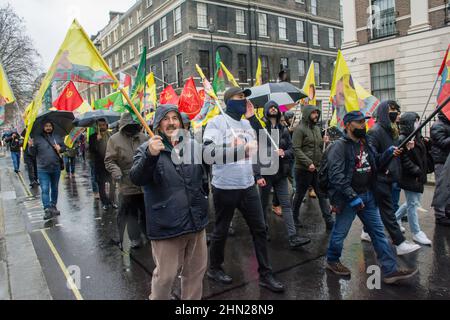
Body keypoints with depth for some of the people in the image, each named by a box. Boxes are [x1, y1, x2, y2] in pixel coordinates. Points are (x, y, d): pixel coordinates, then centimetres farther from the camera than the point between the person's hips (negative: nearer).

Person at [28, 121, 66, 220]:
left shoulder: (57, 137, 4)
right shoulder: (37, 138, -2)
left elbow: (64, 147, 15)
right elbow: (33, 153, 0)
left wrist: (60, 149, -7)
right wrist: (31, 146, -19)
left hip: (56, 168, 3)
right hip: (43, 169, -3)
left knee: (54, 189, 15)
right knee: (45, 190, -9)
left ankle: (53, 206, 30)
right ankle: (47, 209, -10)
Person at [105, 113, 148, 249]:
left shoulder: (143, 137, 5)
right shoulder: (115, 139, -5)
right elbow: (109, 160, -5)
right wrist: (116, 172, -22)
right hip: (127, 184, -3)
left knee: (146, 211, 17)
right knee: (131, 213, 7)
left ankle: (148, 233, 34)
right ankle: (135, 238, 20)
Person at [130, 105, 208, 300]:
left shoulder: (192, 145, 8)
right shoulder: (147, 149, -6)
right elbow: (136, 178, -25)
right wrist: (150, 155, -40)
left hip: (197, 221, 5)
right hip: (167, 225, -5)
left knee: (196, 271, 18)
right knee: (165, 276, 7)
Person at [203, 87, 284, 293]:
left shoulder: (246, 123, 11)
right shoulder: (217, 122, -10)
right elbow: (209, 151, -22)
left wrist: (253, 117, 3)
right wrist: (240, 150, -27)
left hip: (248, 186, 6)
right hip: (225, 187, -6)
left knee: (260, 229, 10)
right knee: (221, 231, 11)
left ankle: (265, 274, 25)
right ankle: (214, 268, 34)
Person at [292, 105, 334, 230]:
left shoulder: (317, 128, 13)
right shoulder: (300, 129, -10)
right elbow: (296, 149, -16)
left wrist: (323, 142, -1)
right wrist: (308, 163, -22)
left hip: (318, 168, 7)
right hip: (303, 168, -6)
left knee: (323, 194, 6)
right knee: (300, 195, 9)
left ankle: (329, 221, 10)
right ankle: (294, 218, 28)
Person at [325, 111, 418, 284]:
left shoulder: (364, 143, 10)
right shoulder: (339, 146, -16)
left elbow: (375, 164, 18)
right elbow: (336, 175, -24)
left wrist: (388, 153, -2)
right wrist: (352, 197, -25)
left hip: (368, 195, 8)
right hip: (348, 198, -8)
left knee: (379, 233, 10)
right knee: (340, 232, 7)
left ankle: (391, 270, 19)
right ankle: (332, 261, 29)